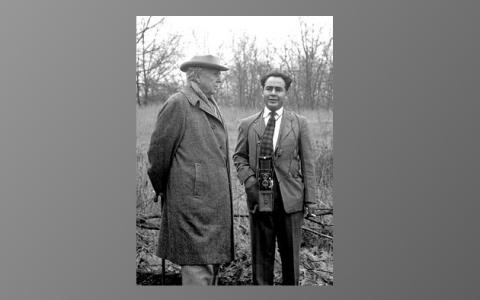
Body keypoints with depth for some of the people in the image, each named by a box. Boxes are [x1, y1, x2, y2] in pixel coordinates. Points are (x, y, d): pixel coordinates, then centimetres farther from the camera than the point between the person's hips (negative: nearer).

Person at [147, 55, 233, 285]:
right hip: (193, 200, -8)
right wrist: (161, 189, 4)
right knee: (198, 266, -5)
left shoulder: (211, 106, 17)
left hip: (216, 201, 8)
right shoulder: (178, 104, -10)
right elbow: (158, 151, -7)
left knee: (212, 262, 14)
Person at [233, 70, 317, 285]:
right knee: (261, 254, 8)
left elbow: (307, 163, 3)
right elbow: (239, 156, 12)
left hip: (290, 198, 0)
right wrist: (249, 181, -7)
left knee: (290, 254, 10)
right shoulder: (247, 125, 8)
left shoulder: (299, 123, 5)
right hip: (259, 198, 0)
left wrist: (310, 200, -2)